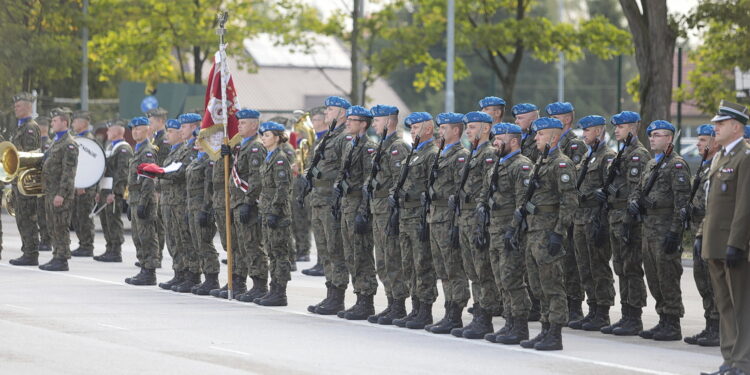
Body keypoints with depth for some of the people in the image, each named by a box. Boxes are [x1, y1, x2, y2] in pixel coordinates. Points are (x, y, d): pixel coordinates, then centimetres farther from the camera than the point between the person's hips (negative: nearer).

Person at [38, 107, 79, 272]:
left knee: (61, 227, -7)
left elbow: (69, 172, -18)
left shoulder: (69, 144, -13)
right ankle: (56, 257, 16)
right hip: (51, 191, 10)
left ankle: (62, 260, -5)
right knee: (53, 227, 12)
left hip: (61, 194, -10)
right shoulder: (56, 141, 18)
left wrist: (61, 194, -23)